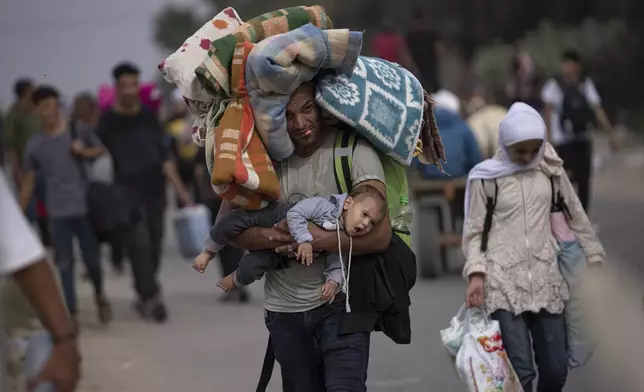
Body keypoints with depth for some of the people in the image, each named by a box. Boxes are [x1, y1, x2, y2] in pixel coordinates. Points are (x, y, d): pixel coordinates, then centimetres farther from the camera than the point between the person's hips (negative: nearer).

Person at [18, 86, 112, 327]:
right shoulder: (34, 144, 3)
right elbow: (29, 181, 9)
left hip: (84, 206, -1)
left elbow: (101, 151, 3)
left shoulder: (78, 131, -1)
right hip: (58, 212, 1)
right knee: (65, 264, 0)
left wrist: (84, 151, -17)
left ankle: (99, 295, 33)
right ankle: (72, 314, 4)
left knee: (91, 258, 4)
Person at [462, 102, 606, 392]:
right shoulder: (486, 177, -1)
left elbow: (576, 217, 17)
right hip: (504, 282, -4)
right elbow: (474, 231, 1)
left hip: (545, 279, 4)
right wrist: (476, 275, -12)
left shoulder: (550, 170, 8)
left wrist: (595, 258, 16)